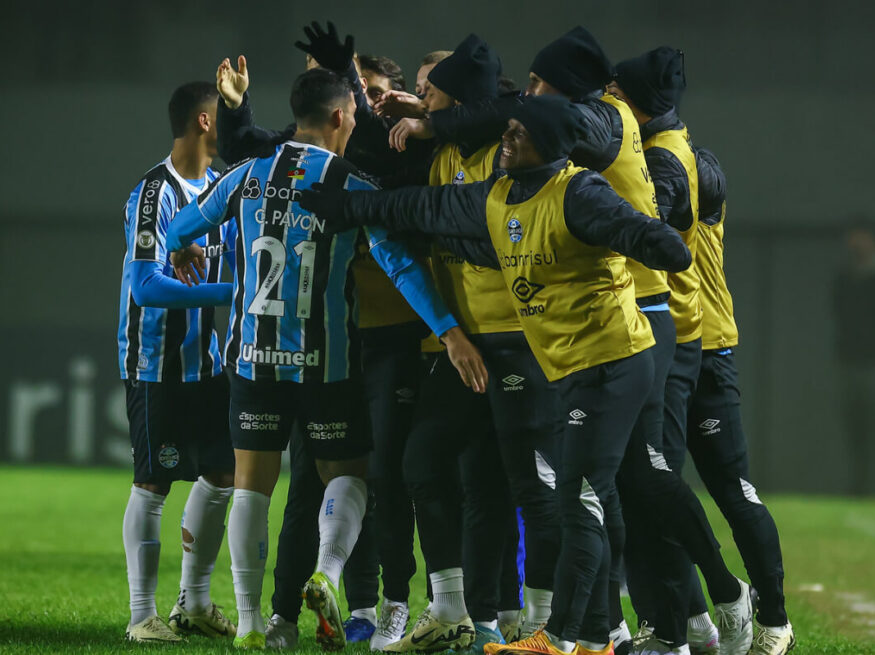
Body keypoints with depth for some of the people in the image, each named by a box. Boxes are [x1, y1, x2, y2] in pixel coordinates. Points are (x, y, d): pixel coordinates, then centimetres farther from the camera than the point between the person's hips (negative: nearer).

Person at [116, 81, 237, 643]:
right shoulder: (154, 194, -17)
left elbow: (243, 259, 20)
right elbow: (146, 286, -23)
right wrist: (227, 293, -26)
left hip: (206, 360, 8)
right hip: (155, 363, -8)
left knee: (222, 474, 10)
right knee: (154, 484, -4)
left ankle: (194, 603, 22)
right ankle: (143, 614, 3)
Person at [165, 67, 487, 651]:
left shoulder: (248, 177, 2)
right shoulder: (354, 191, -6)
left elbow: (178, 233, 14)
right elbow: (400, 264, -15)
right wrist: (450, 332, -16)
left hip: (255, 356, 2)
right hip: (325, 360, -2)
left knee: (253, 485, 6)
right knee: (347, 475, 10)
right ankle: (327, 572, -18)